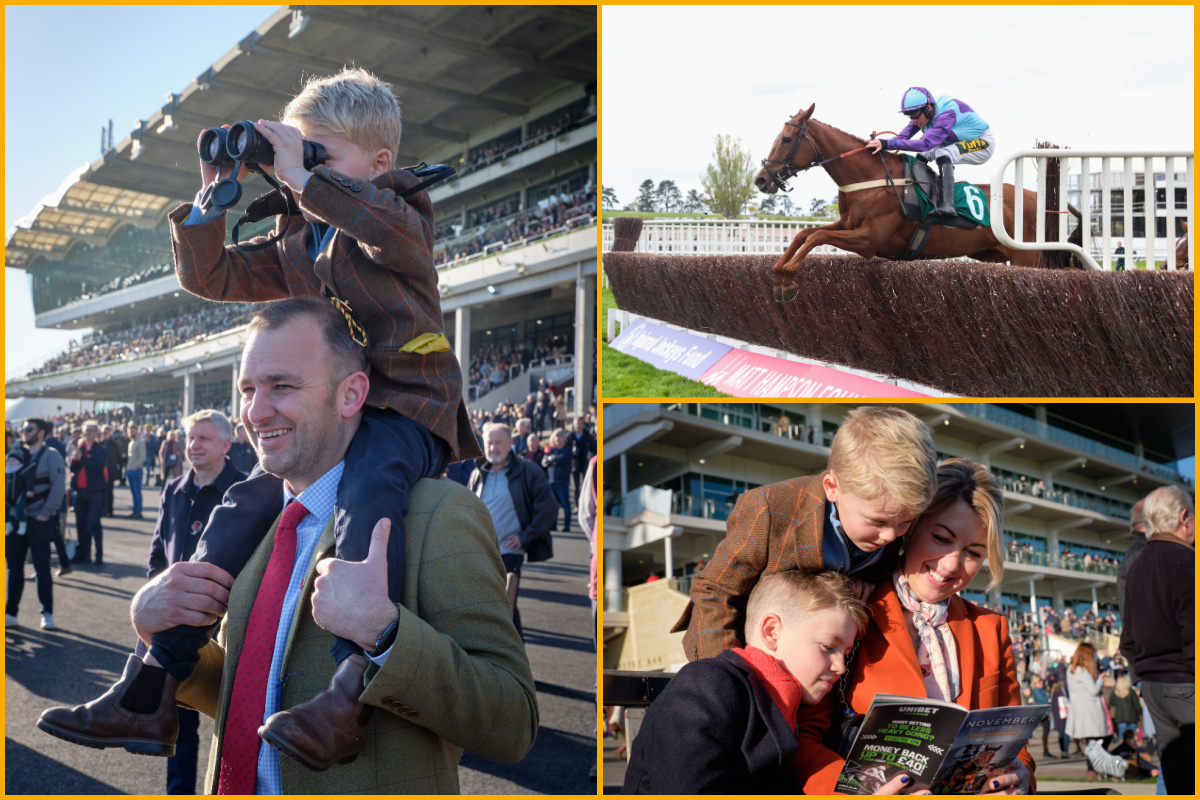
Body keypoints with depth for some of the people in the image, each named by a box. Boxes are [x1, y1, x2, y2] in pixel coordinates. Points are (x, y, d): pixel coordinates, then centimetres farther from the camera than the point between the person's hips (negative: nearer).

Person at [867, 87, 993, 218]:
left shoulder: (947, 113, -34)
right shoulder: (923, 114, -9)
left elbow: (926, 143, -45)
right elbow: (903, 136, -12)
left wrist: (888, 144, -51)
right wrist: (881, 144, -32)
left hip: (983, 143, -9)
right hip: (959, 143, 9)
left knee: (943, 155, -32)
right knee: (921, 157, -2)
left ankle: (947, 205, -37)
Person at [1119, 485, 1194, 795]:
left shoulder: (1137, 567, 12)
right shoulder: (1185, 562, -14)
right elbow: (1194, 638, -20)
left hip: (1152, 686, 8)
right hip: (1186, 686, -8)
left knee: (1176, 778, 12)